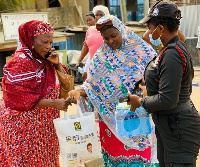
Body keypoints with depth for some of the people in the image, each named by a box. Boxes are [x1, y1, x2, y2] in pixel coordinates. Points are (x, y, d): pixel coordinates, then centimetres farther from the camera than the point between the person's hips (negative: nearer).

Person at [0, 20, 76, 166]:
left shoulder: (43, 59, 7)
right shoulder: (21, 61, -17)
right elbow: (19, 98, -23)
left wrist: (57, 64, -7)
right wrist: (53, 103, -25)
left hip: (43, 124, 8)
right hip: (24, 125, -8)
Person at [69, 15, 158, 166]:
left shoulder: (141, 50, -3)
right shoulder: (100, 57, 3)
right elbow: (91, 85, -1)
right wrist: (79, 92, -20)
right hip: (111, 118, 2)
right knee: (116, 154, 10)